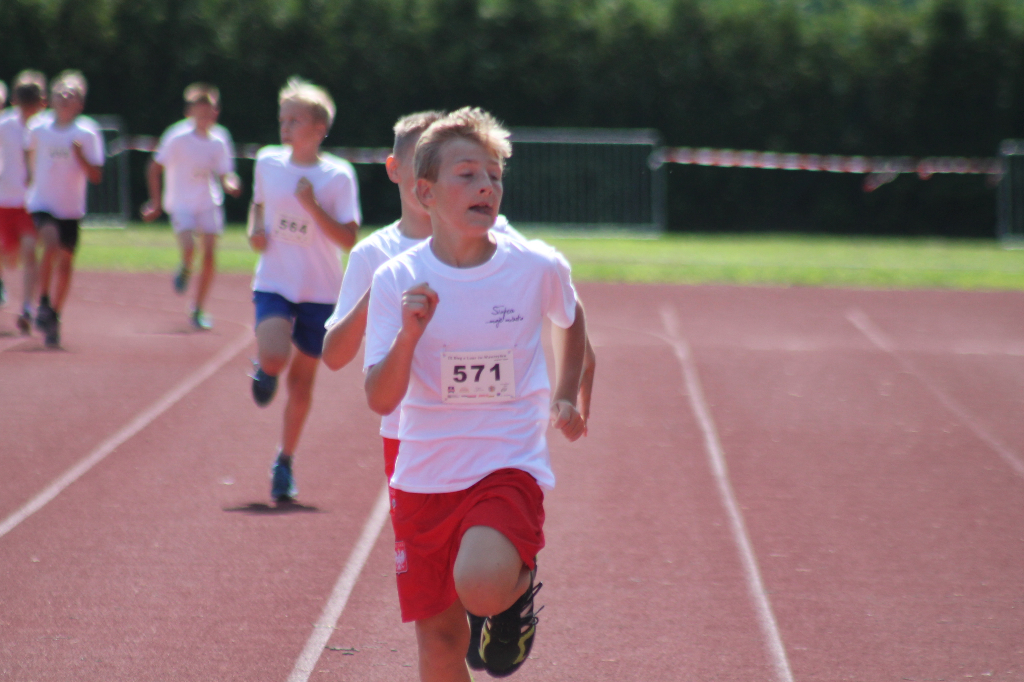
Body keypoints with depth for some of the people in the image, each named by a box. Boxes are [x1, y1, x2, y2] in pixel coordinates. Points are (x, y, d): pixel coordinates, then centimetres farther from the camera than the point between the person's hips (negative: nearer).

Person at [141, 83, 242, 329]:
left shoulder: (218, 143, 1)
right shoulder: (178, 138, -9)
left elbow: (224, 175, 5)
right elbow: (155, 168, -4)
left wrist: (231, 185, -19)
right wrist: (156, 203, -7)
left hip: (208, 204, 3)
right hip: (181, 204, -3)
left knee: (209, 254, -5)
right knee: (188, 247, -24)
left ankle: (198, 310, 10)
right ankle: (185, 270, 15)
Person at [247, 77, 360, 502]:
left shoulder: (337, 176, -8)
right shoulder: (267, 162, 1)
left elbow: (349, 240, -12)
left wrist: (313, 206, -23)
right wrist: (255, 229, 0)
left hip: (319, 291, -1)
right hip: (274, 283, 1)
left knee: (302, 379, 8)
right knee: (274, 355, -27)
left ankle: (284, 464, 24)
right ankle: (265, 369, 11)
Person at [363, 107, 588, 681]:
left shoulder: (539, 268, -5)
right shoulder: (397, 280, -6)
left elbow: (573, 320, 21)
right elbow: (381, 400, -13)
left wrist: (566, 398, 17)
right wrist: (409, 334, -27)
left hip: (510, 468, -2)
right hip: (424, 477, 2)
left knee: (481, 587, -30)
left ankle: (519, 586, 6)